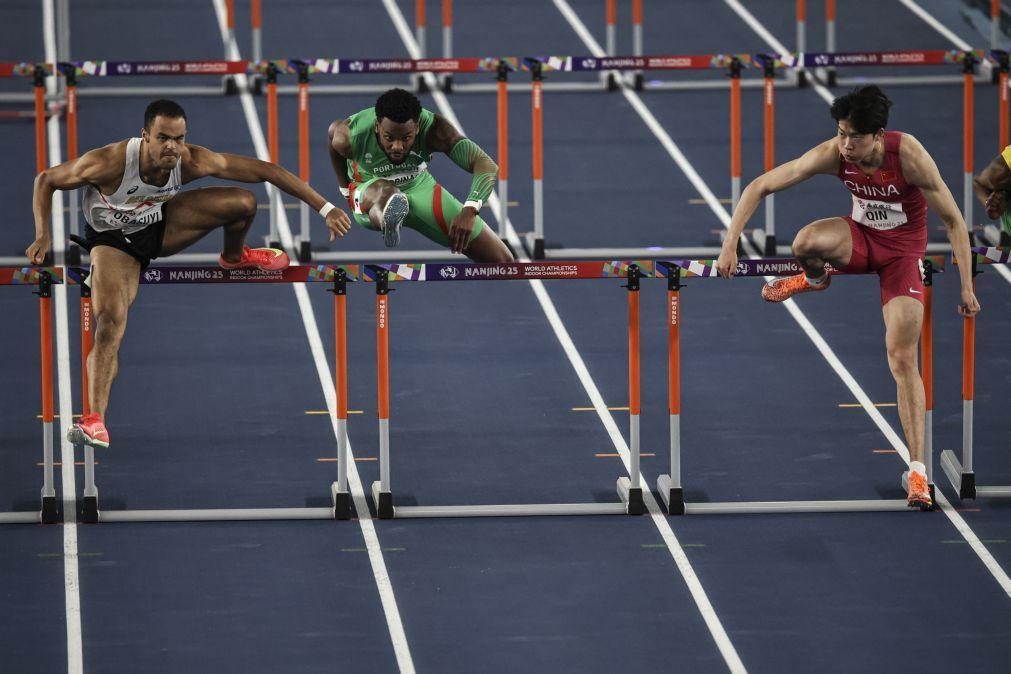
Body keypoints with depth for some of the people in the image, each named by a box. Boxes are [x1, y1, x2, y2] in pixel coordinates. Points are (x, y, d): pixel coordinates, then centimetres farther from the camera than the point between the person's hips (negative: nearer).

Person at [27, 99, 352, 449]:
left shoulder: (191, 161, -27)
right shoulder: (109, 163, -36)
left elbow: (266, 170, -21)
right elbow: (46, 180, -19)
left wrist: (325, 208, -21)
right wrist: (42, 236, -29)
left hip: (159, 223, 3)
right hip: (114, 239, -3)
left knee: (243, 203, -13)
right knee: (110, 321, -26)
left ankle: (234, 257, 21)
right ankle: (96, 421, -26)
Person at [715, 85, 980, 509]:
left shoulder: (909, 157, -28)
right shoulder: (833, 154, -22)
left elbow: (953, 221, -18)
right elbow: (759, 187, -18)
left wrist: (967, 287, -19)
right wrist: (730, 244, -27)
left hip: (902, 251, -2)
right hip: (859, 236, 2)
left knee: (902, 359, -12)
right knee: (807, 242, -34)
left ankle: (917, 470, -7)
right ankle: (814, 280, 5)